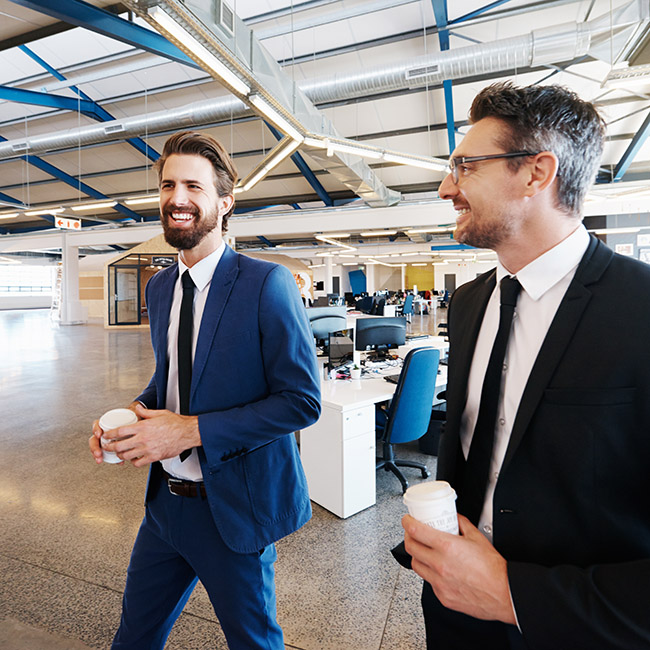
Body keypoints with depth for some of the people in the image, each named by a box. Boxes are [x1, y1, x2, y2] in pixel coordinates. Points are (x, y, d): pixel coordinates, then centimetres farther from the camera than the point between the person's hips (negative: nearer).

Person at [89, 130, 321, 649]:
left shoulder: (267, 284, -19)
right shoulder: (160, 287, 5)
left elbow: (302, 400, -20)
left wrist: (193, 430, -24)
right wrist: (137, 413, -4)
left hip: (234, 505, -6)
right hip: (166, 500, 6)